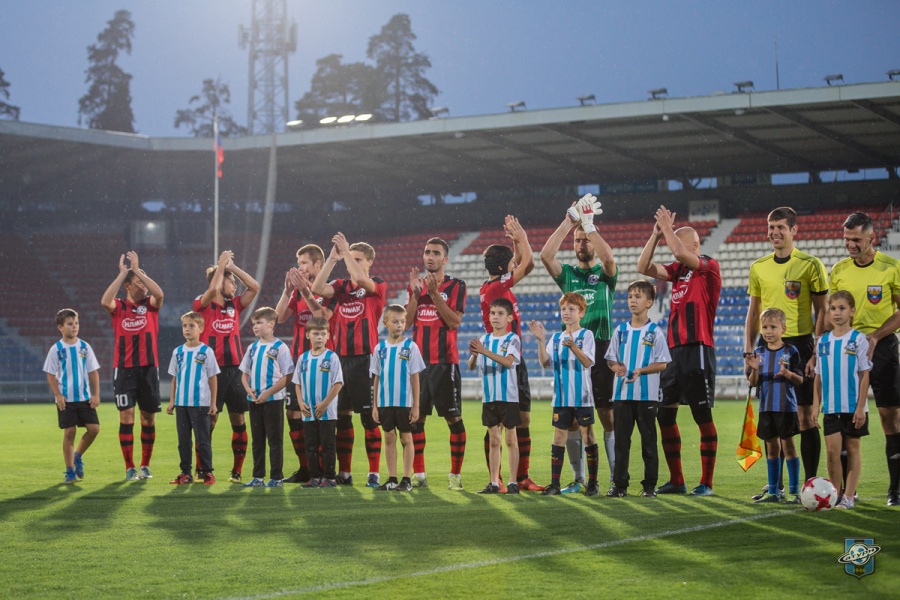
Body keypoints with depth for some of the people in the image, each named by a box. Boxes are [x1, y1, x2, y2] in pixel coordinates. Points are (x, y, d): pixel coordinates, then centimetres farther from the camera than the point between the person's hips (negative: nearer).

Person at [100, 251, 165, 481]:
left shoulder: (150, 304, 5)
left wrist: (137, 270, -18)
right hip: (124, 369, -2)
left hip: (149, 368, 2)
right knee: (126, 416, -6)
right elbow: (105, 301, -21)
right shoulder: (118, 307, 1)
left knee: (149, 418, 6)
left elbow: (159, 294, -17)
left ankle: (145, 466, 18)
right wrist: (123, 273, -20)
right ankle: (130, 468, -2)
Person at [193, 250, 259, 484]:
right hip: (212, 370, -5)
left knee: (238, 420, 5)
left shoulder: (234, 305, 10)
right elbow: (212, 289, -22)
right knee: (208, 420, -3)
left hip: (234, 369, 5)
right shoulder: (203, 305, -3)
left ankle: (237, 471, 12)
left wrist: (232, 266, 0)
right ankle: (201, 470, 4)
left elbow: (254, 287, 3)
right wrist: (222, 263, -11)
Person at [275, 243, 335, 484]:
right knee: (293, 414, 5)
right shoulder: (299, 290, 15)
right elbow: (279, 317, 5)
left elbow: (323, 317, -19)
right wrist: (288, 290, -7)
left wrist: (305, 291, -22)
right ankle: (304, 468, 14)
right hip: (297, 360, 7)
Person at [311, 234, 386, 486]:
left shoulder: (378, 286, -1)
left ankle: (374, 473, 0)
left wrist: (345, 250, -16)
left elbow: (361, 279, -22)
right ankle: (344, 472, 14)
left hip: (365, 358, -5)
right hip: (340, 358, 5)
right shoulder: (340, 286, 12)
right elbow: (317, 289, -6)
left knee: (369, 416, -4)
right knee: (341, 416, 7)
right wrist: (332, 259, -9)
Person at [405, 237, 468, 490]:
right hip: (418, 359, 5)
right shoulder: (416, 285, 14)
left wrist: (435, 294, -17)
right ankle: (418, 474, 12)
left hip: (445, 361, -5)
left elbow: (454, 321, -12)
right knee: (416, 417, 5)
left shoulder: (455, 286, 0)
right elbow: (407, 321, 6)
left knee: (453, 417, -4)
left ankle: (455, 474, 2)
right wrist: (416, 293, -5)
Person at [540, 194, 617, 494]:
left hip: (601, 353, -3)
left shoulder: (605, 273, 7)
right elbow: (545, 255, -5)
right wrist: (568, 222, -10)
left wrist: (588, 224, -17)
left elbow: (608, 257, -17)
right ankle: (579, 479, 11)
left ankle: (616, 478, 0)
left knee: (608, 417, -4)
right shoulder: (568, 274, 13)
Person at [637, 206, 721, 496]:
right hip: (673, 351, 8)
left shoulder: (709, 267, -5)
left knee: (703, 417, -4)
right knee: (664, 415, 8)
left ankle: (706, 483, 1)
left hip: (698, 351, -8)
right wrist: (655, 235, 4)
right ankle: (676, 480, 15)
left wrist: (668, 229, -9)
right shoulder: (677, 270, 15)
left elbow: (682, 254, -21)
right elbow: (644, 268, 9)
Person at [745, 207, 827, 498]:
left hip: (800, 344, -4)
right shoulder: (758, 267, 10)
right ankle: (774, 484, 12)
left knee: (804, 416, -4)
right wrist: (748, 351, 7)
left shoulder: (810, 265, -2)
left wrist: (817, 353, -10)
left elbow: (822, 311, -2)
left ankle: (810, 483, 4)